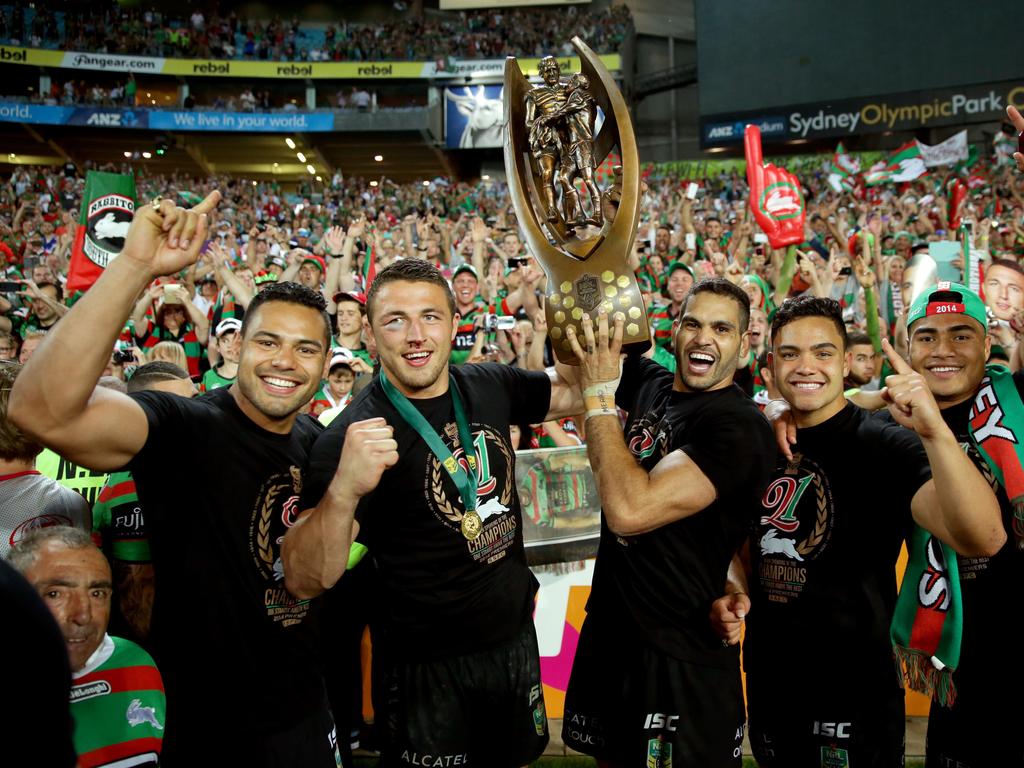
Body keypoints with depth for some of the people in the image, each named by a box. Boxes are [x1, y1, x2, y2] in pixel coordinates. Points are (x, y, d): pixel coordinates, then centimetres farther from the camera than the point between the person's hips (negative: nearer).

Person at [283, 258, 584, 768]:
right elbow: (306, 582, -26)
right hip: (429, 667, -5)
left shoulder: (490, 387, -5)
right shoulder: (353, 434, -20)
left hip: (518, 638, 6)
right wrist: (342, 491, -45)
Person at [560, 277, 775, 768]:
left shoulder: (740, 426, -21)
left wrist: (598, 396, -22)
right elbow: (572, 344, 14)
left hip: (682, 653, -7)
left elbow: (629, 510, -31)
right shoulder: (651, 383, 1)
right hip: (609, 625, 7)